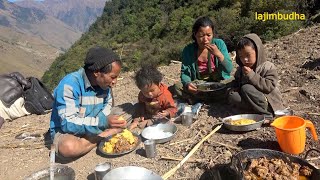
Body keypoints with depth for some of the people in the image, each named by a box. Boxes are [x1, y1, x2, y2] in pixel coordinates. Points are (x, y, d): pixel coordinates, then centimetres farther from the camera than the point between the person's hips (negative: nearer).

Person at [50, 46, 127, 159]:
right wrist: (103, 122, -39)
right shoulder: (70, 84, -29)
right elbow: (68, 123, -31)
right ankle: (102, 136, -12)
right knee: (68, 147, -37)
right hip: (66, 130, -5)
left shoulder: (103, 82, -10)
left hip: (95, 128, 5)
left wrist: (101, 119, -15)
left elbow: (108, 104, 7)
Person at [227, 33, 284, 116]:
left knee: (246, 88, -29)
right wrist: (234, 89, -7)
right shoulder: (240, 69, 11)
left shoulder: (268, 67, -8)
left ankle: (267, 114, -21)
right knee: (232, 96, -18)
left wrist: (252, 75, -23)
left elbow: (269, 87, -20)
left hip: (270, 103, -5)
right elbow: (236, 84, 17)